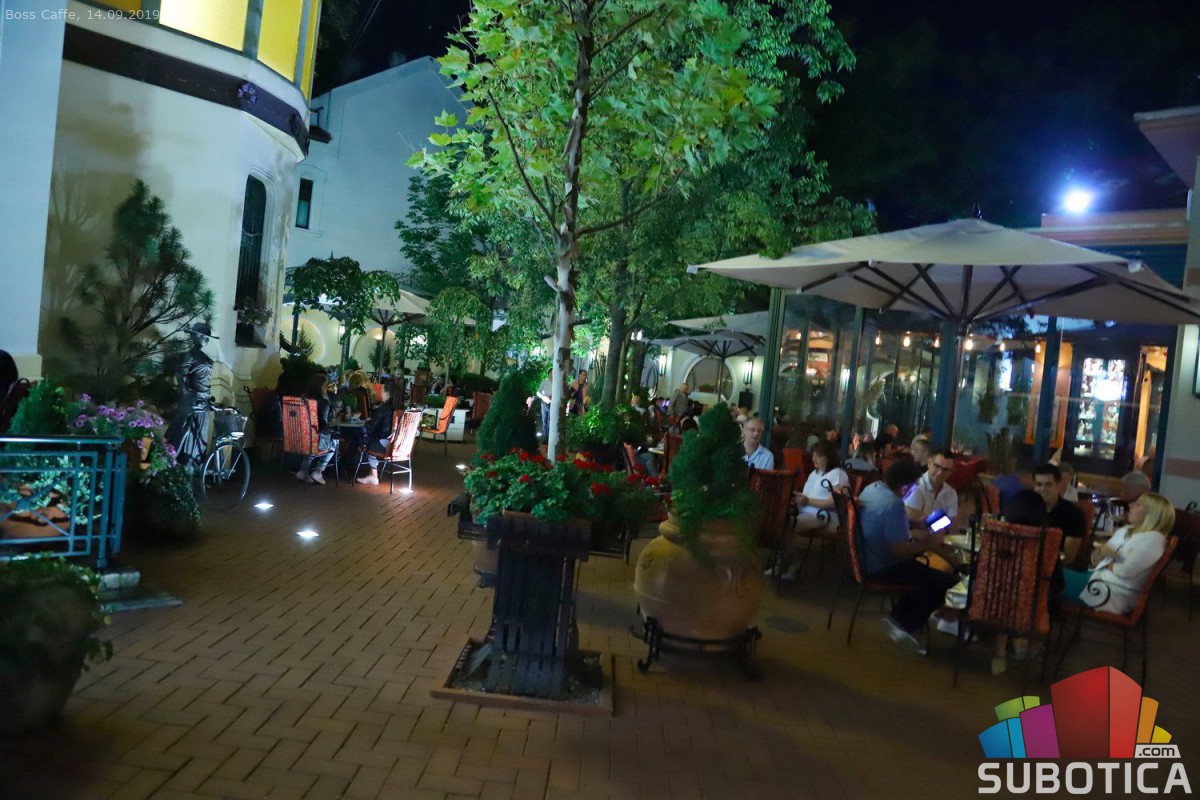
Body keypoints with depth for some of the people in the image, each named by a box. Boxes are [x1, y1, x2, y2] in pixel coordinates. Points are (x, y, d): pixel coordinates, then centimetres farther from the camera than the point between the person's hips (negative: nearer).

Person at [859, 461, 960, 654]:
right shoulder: (893, 505, -28)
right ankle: (905, 626, 3)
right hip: (882, 569, -10)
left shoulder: (872, 487, 1)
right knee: (949, 582, -8)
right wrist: (927, 544, -13)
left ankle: (898, 617, 22)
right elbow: (900, 550, -28)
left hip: (865, 559, 10)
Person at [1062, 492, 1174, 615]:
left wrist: (1107, 564, 1)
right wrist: (1100, 551, -7)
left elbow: (1126, 571, -20)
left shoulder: (1153, 539, -9)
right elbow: (1095, 561, 16)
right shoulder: (1126, 530, 17)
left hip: (1114, 592, -9)